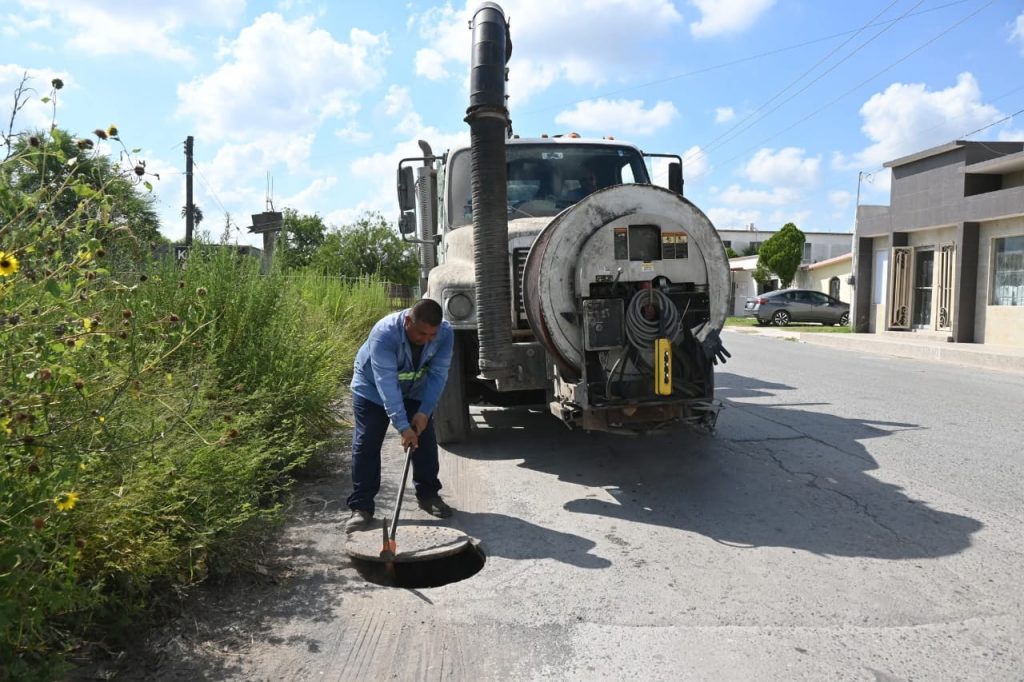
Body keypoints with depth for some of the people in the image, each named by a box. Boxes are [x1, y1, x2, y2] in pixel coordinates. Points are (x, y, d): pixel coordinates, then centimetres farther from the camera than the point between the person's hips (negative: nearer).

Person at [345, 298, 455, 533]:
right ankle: (361, 507, -1)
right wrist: (403, 426, -44)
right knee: (366, 444, -7)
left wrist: (424, 412, -27)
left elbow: (438, 374, -20)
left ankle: (428, 494, 20)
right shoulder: (384, 333, -40)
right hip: (372, 390, -4)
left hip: (415, 390, 4)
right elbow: (386, 384, -42)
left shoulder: (445, 333, -26)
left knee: (426, 439, 3)